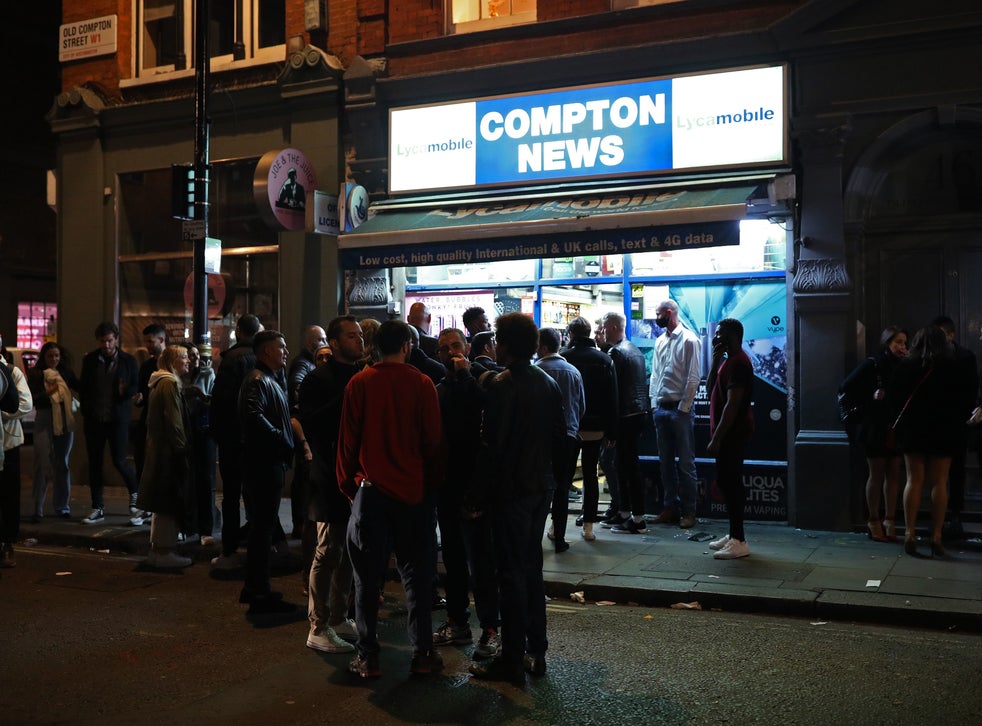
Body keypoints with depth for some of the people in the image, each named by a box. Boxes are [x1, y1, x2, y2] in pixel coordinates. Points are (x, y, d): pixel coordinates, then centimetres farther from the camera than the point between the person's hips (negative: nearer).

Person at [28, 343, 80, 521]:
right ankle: (38, 509, 0)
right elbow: (32, 400, -6)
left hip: (65, 422, 3)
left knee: (62, 465, 9)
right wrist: (48, 392, -17)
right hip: (45, 421, -3)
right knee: (42, 465, -6)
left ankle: (61, 506, 17)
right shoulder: (35, 374, 0)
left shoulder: (66, 373, 8)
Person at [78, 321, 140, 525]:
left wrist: (127, 391, -20)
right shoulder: (90, 360, 6)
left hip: (118, 418, -3)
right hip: (94, 419, 3)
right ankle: (98, 509, 13)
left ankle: (135, 492, 22)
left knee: (119, 460, -7)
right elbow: (83, 387, 12)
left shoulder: (128, 361, -1)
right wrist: (86, 410, 2)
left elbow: (137, 387, 2)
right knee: (94, 463, 5)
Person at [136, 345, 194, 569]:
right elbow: (174, 422, -19)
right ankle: (164, 552, 0)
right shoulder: (170, 383, -14)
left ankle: (157, 550, 21)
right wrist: (182, 448, -16)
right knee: (170, 503, -4)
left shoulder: (159, 383, 17)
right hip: (169, 451, -10)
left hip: (158, 448, 10)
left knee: (162, 505, 15)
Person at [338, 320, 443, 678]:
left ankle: (367, 656, 12)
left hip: (370, 490, 0)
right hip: (413, 490, 0)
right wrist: (430, 481, 11)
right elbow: (433, 440, -2)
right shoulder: (422, 384, -6)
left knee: (367, 575, 8)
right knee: (416, 573, 10)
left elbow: (348, 439, 0)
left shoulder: (359, 383, -4)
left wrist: (347, 484, 12)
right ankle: (422, 653, 15)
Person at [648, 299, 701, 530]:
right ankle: (670, 507, 20)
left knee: (686, 462, -1)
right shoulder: (660, 341, 14)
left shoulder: (689, 340, -8)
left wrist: (683, 408, -13)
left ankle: (688, 511, 7)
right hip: (661, 409, 7)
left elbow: (693, 377, -12)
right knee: (666, 461, 11)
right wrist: (654, 404, 9)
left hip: (680, 409, -7)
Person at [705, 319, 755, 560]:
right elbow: (711, 391, 14)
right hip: (728, 434, 10)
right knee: (727, 482, 14)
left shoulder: (738, 363, -17)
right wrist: (715, 361, 4)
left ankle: (739, 542, -4)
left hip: (733, 433, -10)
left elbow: (732, 404, -22)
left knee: (730, 482, -8)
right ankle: (734, 535, 22)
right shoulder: (729, 361, 16)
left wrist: (716, 439, -22)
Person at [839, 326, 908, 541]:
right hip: (876, 427, -5)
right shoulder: (873, 364, -6)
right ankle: (874, 522, 9)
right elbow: (847, 388, -9)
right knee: (877, 474, 2)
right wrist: (871, 398, -11)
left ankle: (889, 521, 12)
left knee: (893, 474, 6)